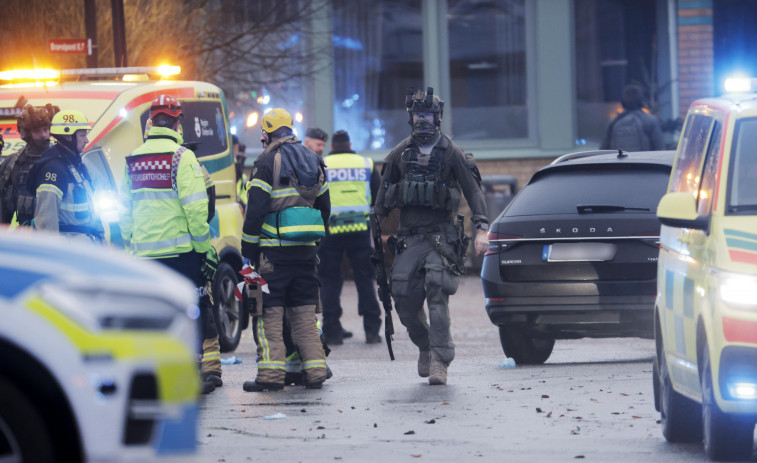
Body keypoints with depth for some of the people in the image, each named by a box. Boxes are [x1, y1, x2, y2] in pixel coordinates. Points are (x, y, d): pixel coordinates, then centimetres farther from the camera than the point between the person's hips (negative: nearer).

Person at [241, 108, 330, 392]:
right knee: (304, 312, 11)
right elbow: (324, 206, 20)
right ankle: (315, 372, 6)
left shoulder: (268, 162, -7)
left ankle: (271, 374, -8)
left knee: (269, 313, -3)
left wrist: (247, 250, -6)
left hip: (274, 248, -6)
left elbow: (255, 209, -11)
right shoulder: (313, 161, 14)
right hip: (306, 250, 6)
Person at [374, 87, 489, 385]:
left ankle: (439, 361, -18)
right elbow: (384, 193, 18)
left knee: (437, 294, -17)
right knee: (404, 299, -4)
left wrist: (482, 229, -10)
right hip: (408, 237, 4)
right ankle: (425, 346, 22)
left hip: (441, 235, -4)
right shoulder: (400, 154, 11)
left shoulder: (451, 153, 1)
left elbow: (473, 190, 0)